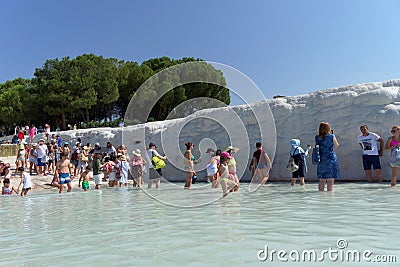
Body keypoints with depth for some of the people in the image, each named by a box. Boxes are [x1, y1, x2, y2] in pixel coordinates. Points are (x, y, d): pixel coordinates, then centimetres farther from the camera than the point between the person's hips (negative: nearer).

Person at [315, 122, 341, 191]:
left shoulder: (317, 138, 1)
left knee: (321, 180, 12)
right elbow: (336, 145, 10)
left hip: (321, 160, 3)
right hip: (331, 159, -3)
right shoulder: (332, 136, -6)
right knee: (330, 180, 0)